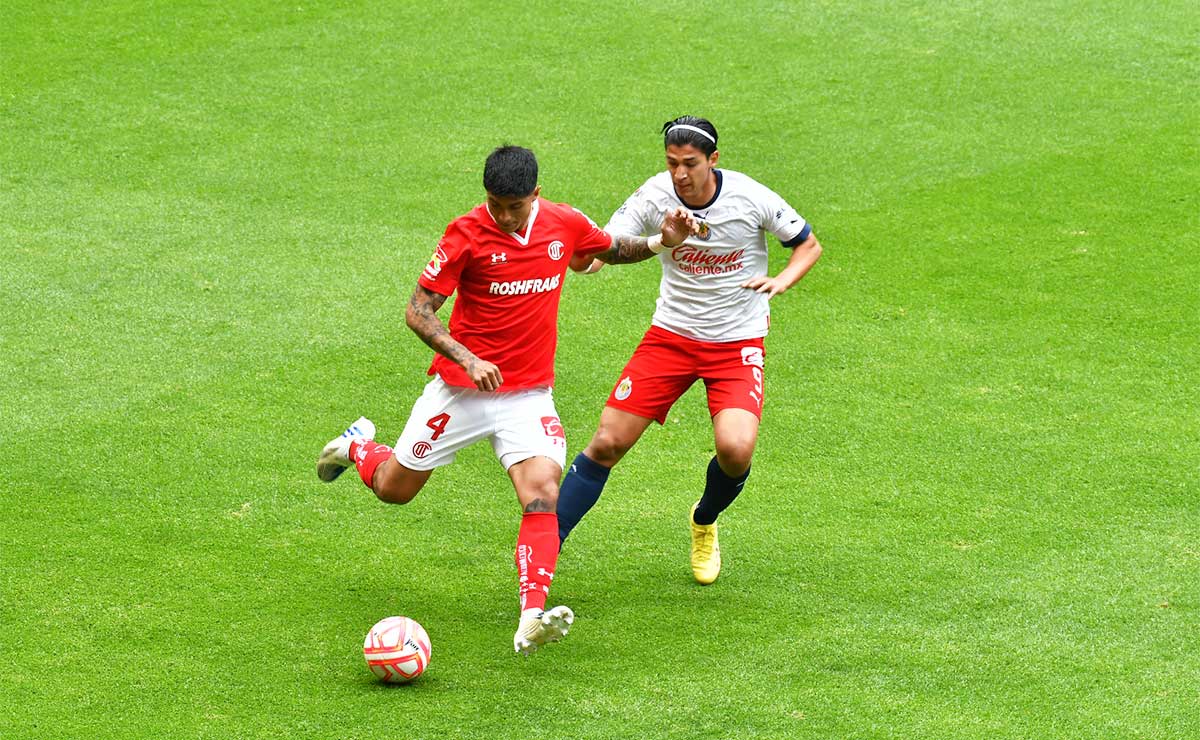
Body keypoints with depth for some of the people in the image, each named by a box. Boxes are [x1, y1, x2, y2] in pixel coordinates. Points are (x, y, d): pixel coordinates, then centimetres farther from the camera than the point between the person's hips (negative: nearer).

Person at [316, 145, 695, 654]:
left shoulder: (565, 224, -2)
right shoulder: (467, 234, -15)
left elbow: (613, 247, 20)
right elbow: (417, 311, -13)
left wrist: (661, 241, 1)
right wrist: (466, 359, -26)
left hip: (529, 395, 2)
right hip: (461, 390, -2)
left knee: (543, 493, -21)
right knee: (394, 488, 13)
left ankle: (531, 621, -28)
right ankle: (357, 447, 49)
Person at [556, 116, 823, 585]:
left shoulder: (750, 198, -13)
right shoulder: (655, 196, -11)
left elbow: (809, 245, 1)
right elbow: (603, 247, -15)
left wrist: (781, 281, -19)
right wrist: (592, 255, -40)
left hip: (738, 342, -2)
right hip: (671, 334, 2)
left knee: (736, 449, -22)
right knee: (607, 443, -6)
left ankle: (705, 524, 12)